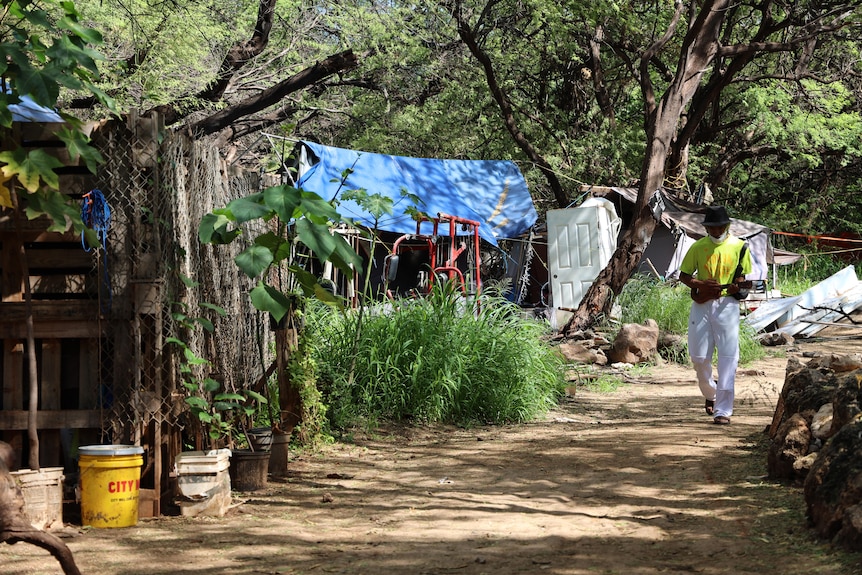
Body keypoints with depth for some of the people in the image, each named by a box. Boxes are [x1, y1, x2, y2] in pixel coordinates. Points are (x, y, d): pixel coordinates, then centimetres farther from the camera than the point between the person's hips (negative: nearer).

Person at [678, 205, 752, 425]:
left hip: (727, 305, -2)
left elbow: (745, 277, 7)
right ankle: (710, 392, 34)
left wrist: (737, 286, -16)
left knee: (728, 357, -8)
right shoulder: (698, 247, 3)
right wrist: (701, 285, -12)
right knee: (699, 357, 4)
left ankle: (723, 410, -7)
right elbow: (683, 275, 7)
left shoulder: (739, 246, 1)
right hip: (701, 304, 2)